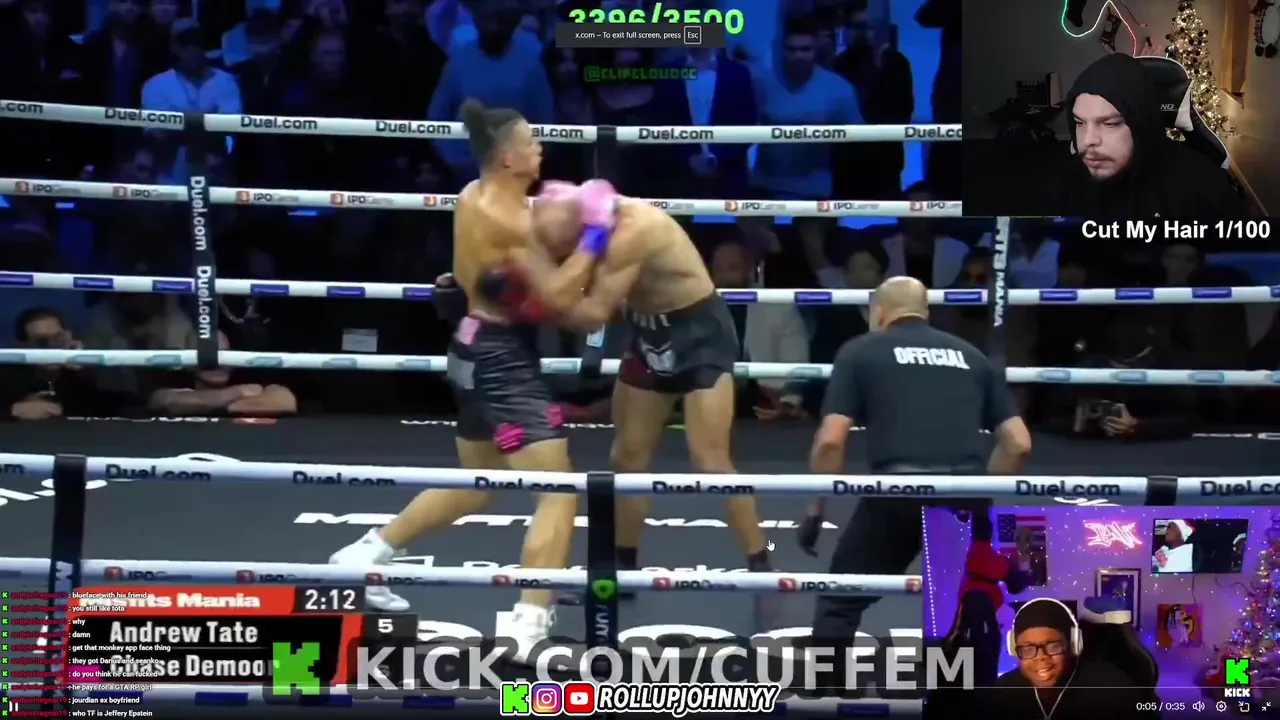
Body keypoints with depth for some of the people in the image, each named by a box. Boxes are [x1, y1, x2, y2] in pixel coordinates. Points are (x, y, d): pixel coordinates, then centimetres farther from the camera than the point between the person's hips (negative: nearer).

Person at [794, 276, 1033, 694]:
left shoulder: (860, 351, 14)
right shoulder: (970, 356, 23)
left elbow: (831, 441, 3)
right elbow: (1019, 444, 17)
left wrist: (815, 511, 13)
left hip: (899, 489, -3)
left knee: (841, 600, 17)